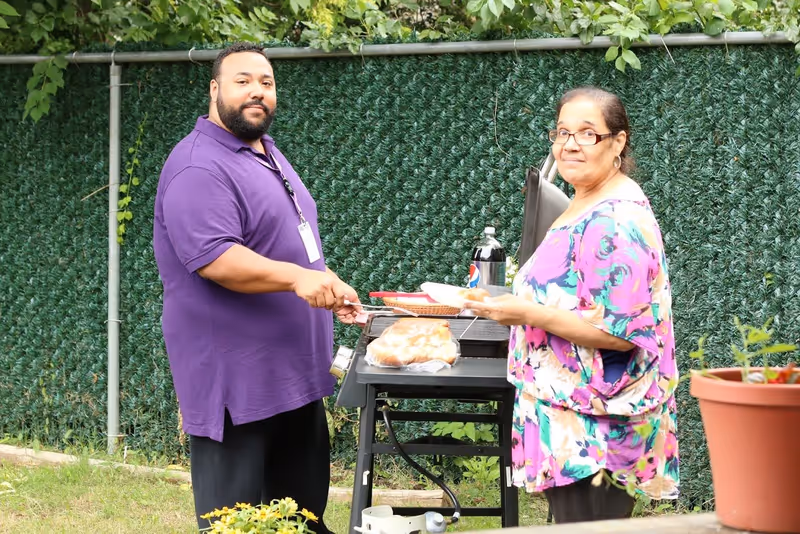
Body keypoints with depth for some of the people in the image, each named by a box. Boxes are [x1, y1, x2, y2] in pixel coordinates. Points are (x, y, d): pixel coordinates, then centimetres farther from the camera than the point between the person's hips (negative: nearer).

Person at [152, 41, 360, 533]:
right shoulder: (200, 168, -16)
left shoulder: (267, 154, 15)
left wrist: (329, 289, 16)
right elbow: (213, 258, -28)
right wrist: (296, 277, -37)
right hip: (238, 378, -10)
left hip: (293, 370, 10)